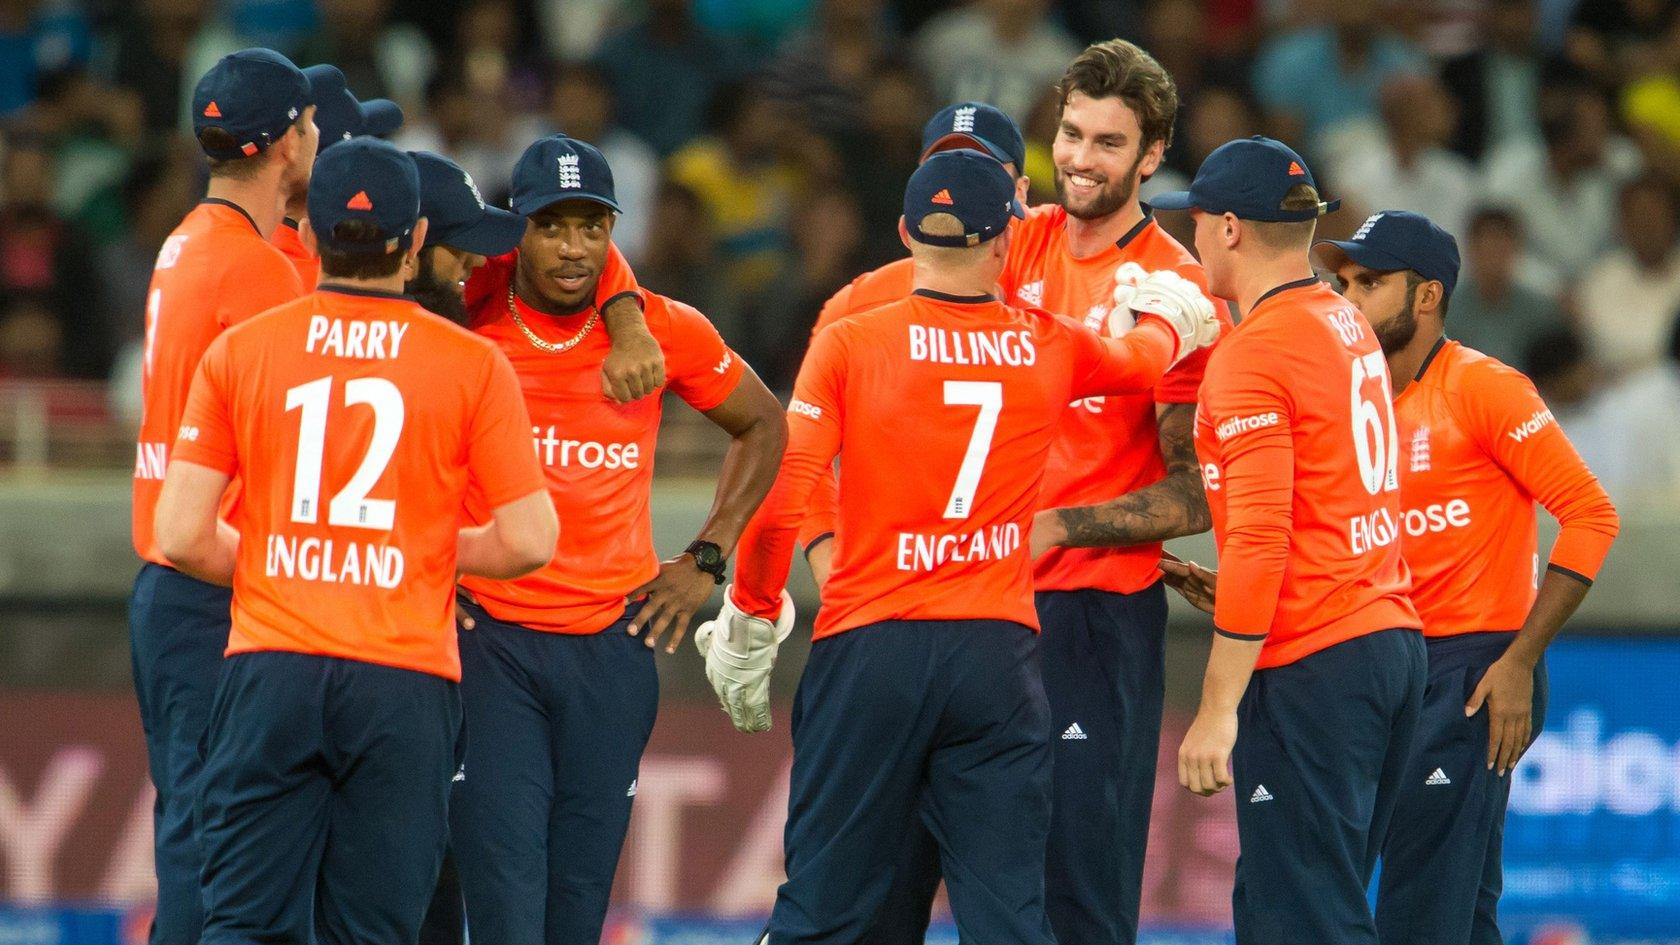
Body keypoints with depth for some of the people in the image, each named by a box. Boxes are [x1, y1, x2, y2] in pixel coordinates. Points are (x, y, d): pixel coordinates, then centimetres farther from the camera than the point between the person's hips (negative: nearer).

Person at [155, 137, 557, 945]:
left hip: (270, 670, 1)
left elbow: (182, 536, 0)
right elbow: (527, 541, -1)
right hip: (406, 679, -1)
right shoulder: (473, 365, 0)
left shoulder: (240, 350, 4)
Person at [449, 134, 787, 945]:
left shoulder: (664, 330, 1)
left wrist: (705, 561, 11)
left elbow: (763, 426, 17)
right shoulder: (464, 323, -4)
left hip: (613, 641, 2)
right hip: (489, 638, -2)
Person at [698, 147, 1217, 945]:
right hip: (998, 653, 1)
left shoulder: (849, 345, -3)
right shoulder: (1051, 349, 5)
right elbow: (1149, 356, 28)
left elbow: (779, 498, -8)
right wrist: (1170, 314, 52)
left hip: (867, 647, -1)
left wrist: (750, 622, 6)